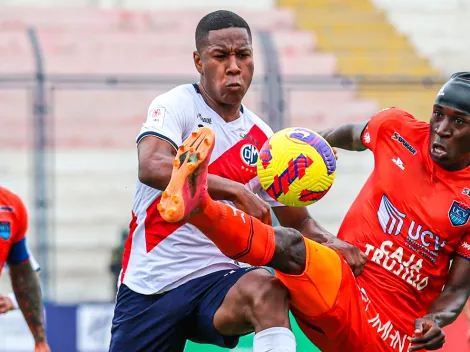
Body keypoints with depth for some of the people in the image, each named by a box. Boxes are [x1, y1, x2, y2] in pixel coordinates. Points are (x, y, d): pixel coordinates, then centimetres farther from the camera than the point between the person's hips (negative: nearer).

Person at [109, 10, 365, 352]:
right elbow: (152, 167, -26)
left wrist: (329, 242, -5)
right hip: (150, 283, -1)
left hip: (218, 279, 2)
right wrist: (237, 191, -33)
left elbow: (298, 221, 18)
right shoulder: (177, 105, -5)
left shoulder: (262, 140, 9)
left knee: (266, 289, -32)